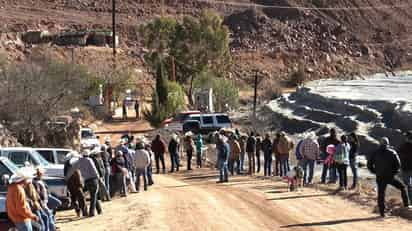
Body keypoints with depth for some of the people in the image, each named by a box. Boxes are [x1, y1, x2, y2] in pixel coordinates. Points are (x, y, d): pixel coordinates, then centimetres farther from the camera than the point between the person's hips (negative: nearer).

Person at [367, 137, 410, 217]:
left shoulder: (376, 153, 2)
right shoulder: (392, 152, -2)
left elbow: (369, 165, 2)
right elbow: (398, 164, -6)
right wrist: (394, 171, 9)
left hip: (380, 178, 2)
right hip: (390, 177, -2)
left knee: (381, 194, 7)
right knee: (402, 188, 15)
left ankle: (382, 212, 6)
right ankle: (406, 205, 9)